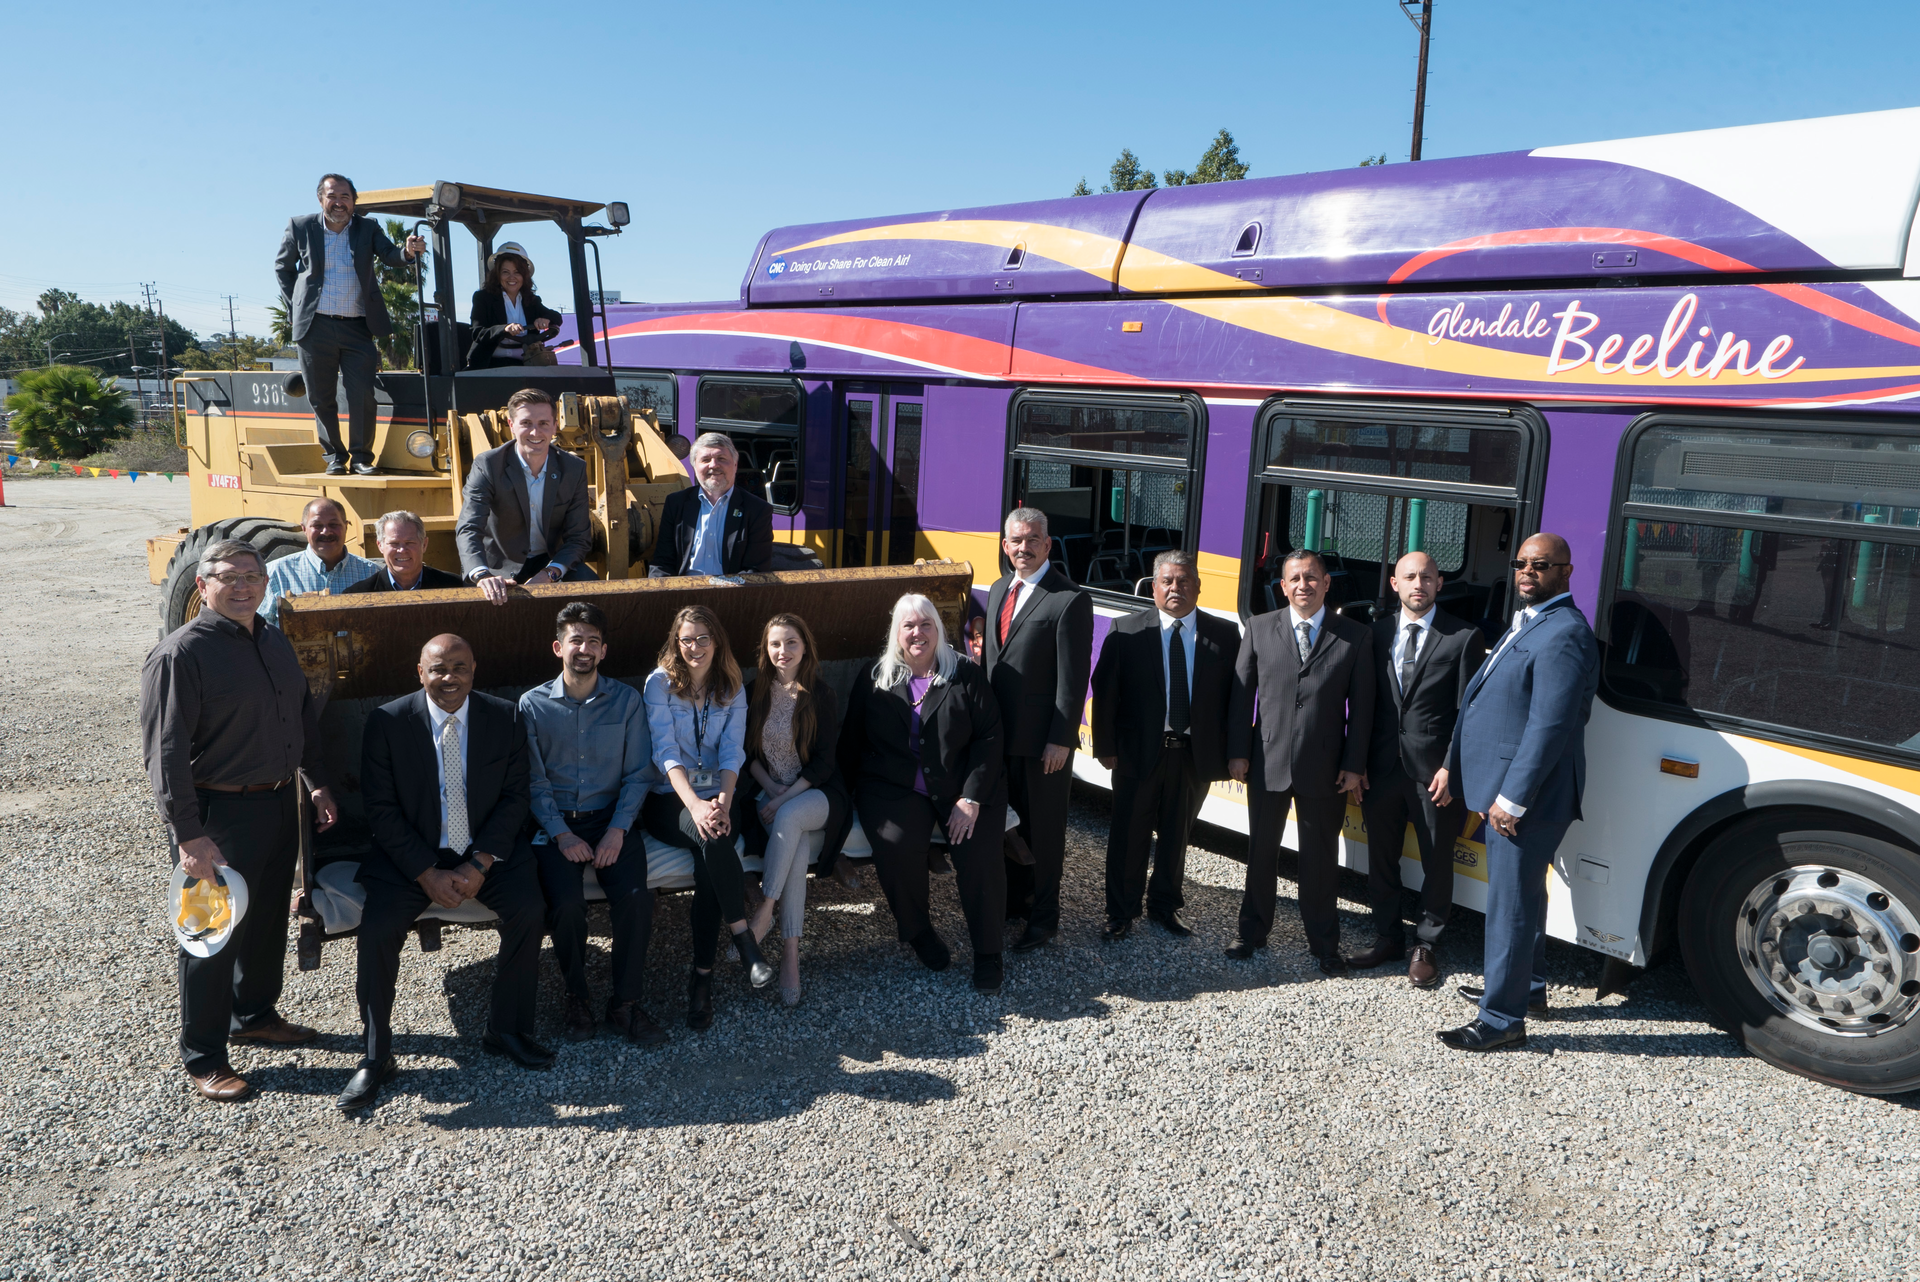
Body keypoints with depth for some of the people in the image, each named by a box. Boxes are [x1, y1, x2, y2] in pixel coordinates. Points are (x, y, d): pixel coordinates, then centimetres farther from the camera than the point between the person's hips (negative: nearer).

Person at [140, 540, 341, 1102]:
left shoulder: (275, 641, 9)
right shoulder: (180, 654, -16)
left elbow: (305, 715, 19)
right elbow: (165, 753, -19)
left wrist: (318, 783, 13)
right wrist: (189, 836, -23)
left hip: (279, 803, 8)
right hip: (218, 813, -7)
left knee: (269, 918, 20)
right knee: (214, 933, 2)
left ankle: (255, 1014, 41)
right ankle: (203, 1059, 16)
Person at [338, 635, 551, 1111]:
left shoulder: (505, 718, -3)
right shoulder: (388, 722, -7)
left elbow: (514, 798, -1)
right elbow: (382, 810, -7)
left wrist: (479, 865, -14)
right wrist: (428, 874, -16)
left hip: (487, 849, 1)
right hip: (410, 854, -1)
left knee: (528, 908, -22)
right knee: (378, 928, -23)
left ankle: (506, 1030, -3)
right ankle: (376, 1057, -4)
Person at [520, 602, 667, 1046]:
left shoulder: (626, 700, 5)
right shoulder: (533, 704, 3)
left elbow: (638, 773, 2)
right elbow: (534, 781, -1)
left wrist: (617, 830, -12)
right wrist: (561, 834, -14)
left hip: (611, 819, 1)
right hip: (556, 823, -1)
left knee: (636, 897, -24)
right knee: (566, 904, -26)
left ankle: (626, 1003, -6)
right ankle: (577, 997, 0)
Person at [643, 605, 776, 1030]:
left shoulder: (732, 689, 9)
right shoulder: (660, 683, -1)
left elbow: (732, 753, -1)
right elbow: (666, 752, -12)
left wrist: (724, 801, -22)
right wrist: (695, 805, -28)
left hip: (716, 794, 2)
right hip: (668, 799, -2)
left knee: (711, 851, -30)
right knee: (712, 838, -35)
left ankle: (702, 973, -24)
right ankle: (744, 939, -28)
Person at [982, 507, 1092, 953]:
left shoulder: (1069, 600, -14)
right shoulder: (999, 590, 11)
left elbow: (1073, 678, -16)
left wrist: (1061, 740, -17)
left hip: (1043, 738, -7)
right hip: (1001, 732, 7)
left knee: (1044, 827, 5)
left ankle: (1044, 917, 19)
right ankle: (1015, 899, 37)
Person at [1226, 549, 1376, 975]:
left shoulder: (1356, 636, 0)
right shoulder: (1259, 628, 3)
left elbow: (1361, 705, 0)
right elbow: (1241, 693, 4)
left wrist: (1354, 765, -4)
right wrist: (1238, 752, -1)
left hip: (1325, 769, -1)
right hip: (1267, 763, 1)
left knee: (1321, 858, 9)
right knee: (1261, 852, 14)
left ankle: (1324, 944, 25)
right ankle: (1253, 932, 31)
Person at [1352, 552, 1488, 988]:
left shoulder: (1464, 637, -4)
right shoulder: (1378, 633, 7)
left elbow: (1468, 713, -5)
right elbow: (1366, 701, 8)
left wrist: (1452, 768, -12)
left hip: (1434, 771, -3)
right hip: (1382, 767, 4)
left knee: (1436, 862, 8)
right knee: (1380, 857, 14)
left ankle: (1425, 947, 24)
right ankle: (1387, 937, 31)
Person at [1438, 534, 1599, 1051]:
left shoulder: (1563, 635, -20)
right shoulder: (1526, 623, 14)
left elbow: (1549, 727, -24)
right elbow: (1492, 700, 18)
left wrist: (1511, 800, -24)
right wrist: (1453, 765, 16)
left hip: (1528, 796, -10)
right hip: (1505, 790, 10)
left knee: (1511, 902, -3)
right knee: (1523, 892, 22)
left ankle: (1502, 1018, 6)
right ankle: (1526, 987, 37)